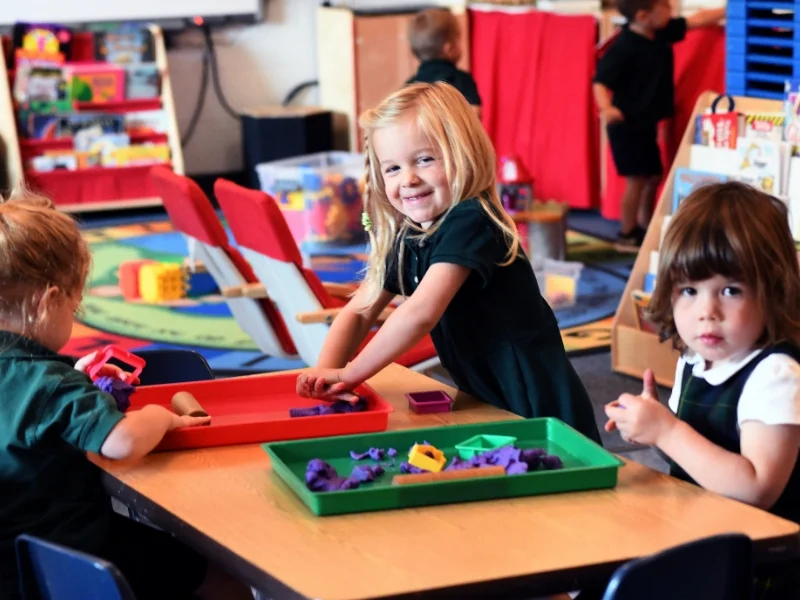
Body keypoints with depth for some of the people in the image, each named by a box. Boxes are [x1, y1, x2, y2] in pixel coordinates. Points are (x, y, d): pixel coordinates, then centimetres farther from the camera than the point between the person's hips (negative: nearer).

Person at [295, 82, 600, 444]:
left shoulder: (470, 223, -21)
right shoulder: (404, 240, 5)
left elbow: (421, 313, -30)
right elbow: (359, 312, 8)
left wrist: (351, 373, -21)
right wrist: (325, 371, -11)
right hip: (486, 407, 7)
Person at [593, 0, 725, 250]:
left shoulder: (661, 33, 2)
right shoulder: (623, 47, -22)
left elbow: (696, 20, 9)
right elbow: (600, 81, -24)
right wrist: (606, 108, -41)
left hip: (646, 124, 9)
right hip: (627, 125, -9)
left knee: (654, 176, 15)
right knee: (637, 179, -4)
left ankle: (646, 228, 30)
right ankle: (627, 235, 9)